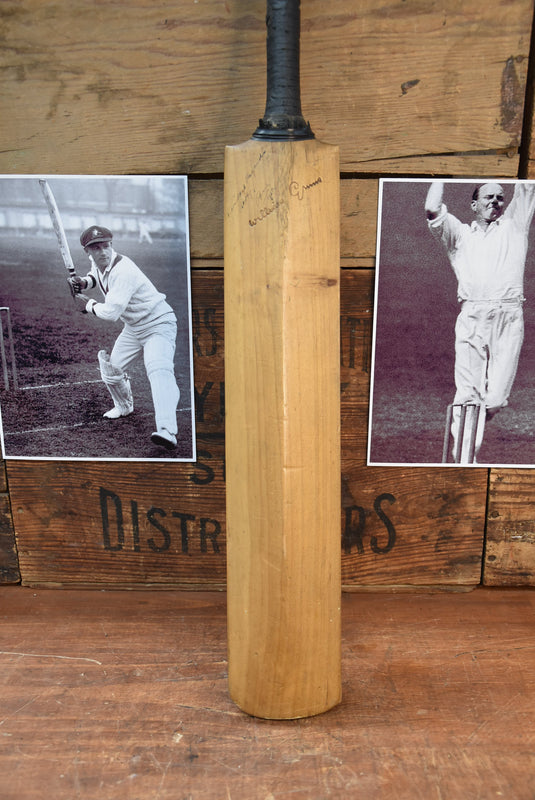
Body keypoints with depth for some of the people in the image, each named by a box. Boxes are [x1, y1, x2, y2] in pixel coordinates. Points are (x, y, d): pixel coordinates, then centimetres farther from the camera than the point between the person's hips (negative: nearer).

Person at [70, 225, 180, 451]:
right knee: (111, 368, 16)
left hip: (158, 324, -10)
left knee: (159, 371, -31)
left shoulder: (123, 271, -28)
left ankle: (167, 431, -48)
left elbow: (111, 313, -31)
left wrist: (87, 305, -12)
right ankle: (124, 407, 45)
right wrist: (84, 282, 3)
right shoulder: (97, 262, -1)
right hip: (133, 327, 10)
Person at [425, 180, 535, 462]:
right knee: (468, 396, -8)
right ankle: (463, 459, -2)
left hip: (509, 316, 1)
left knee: (495, 400, -7)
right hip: (471, 317, -1)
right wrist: (440, 179, 19)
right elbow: (432, 210, 7)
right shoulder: (460, 232, 23)